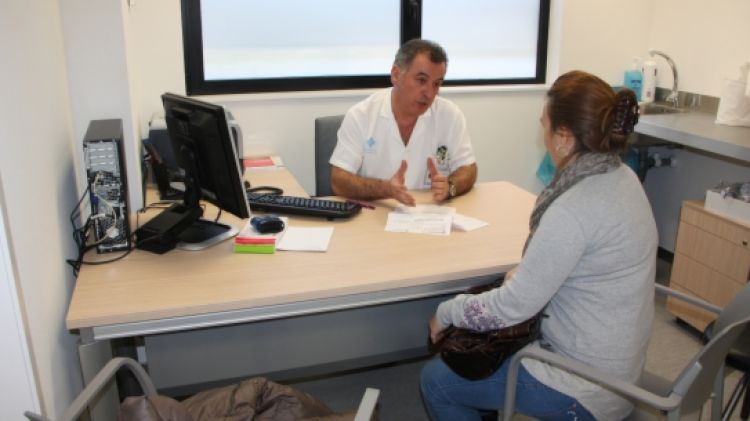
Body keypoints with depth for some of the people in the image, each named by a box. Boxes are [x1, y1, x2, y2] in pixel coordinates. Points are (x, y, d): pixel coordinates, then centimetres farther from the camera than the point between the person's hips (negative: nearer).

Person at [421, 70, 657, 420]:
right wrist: (526, 272, 2)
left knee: (435, 380, 4)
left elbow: (513, 307, -23)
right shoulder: (620, 177, -2)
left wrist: (446, 312, -8)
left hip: (584, 387, -9)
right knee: (476, 344, 23)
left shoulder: (573, 209, -30)